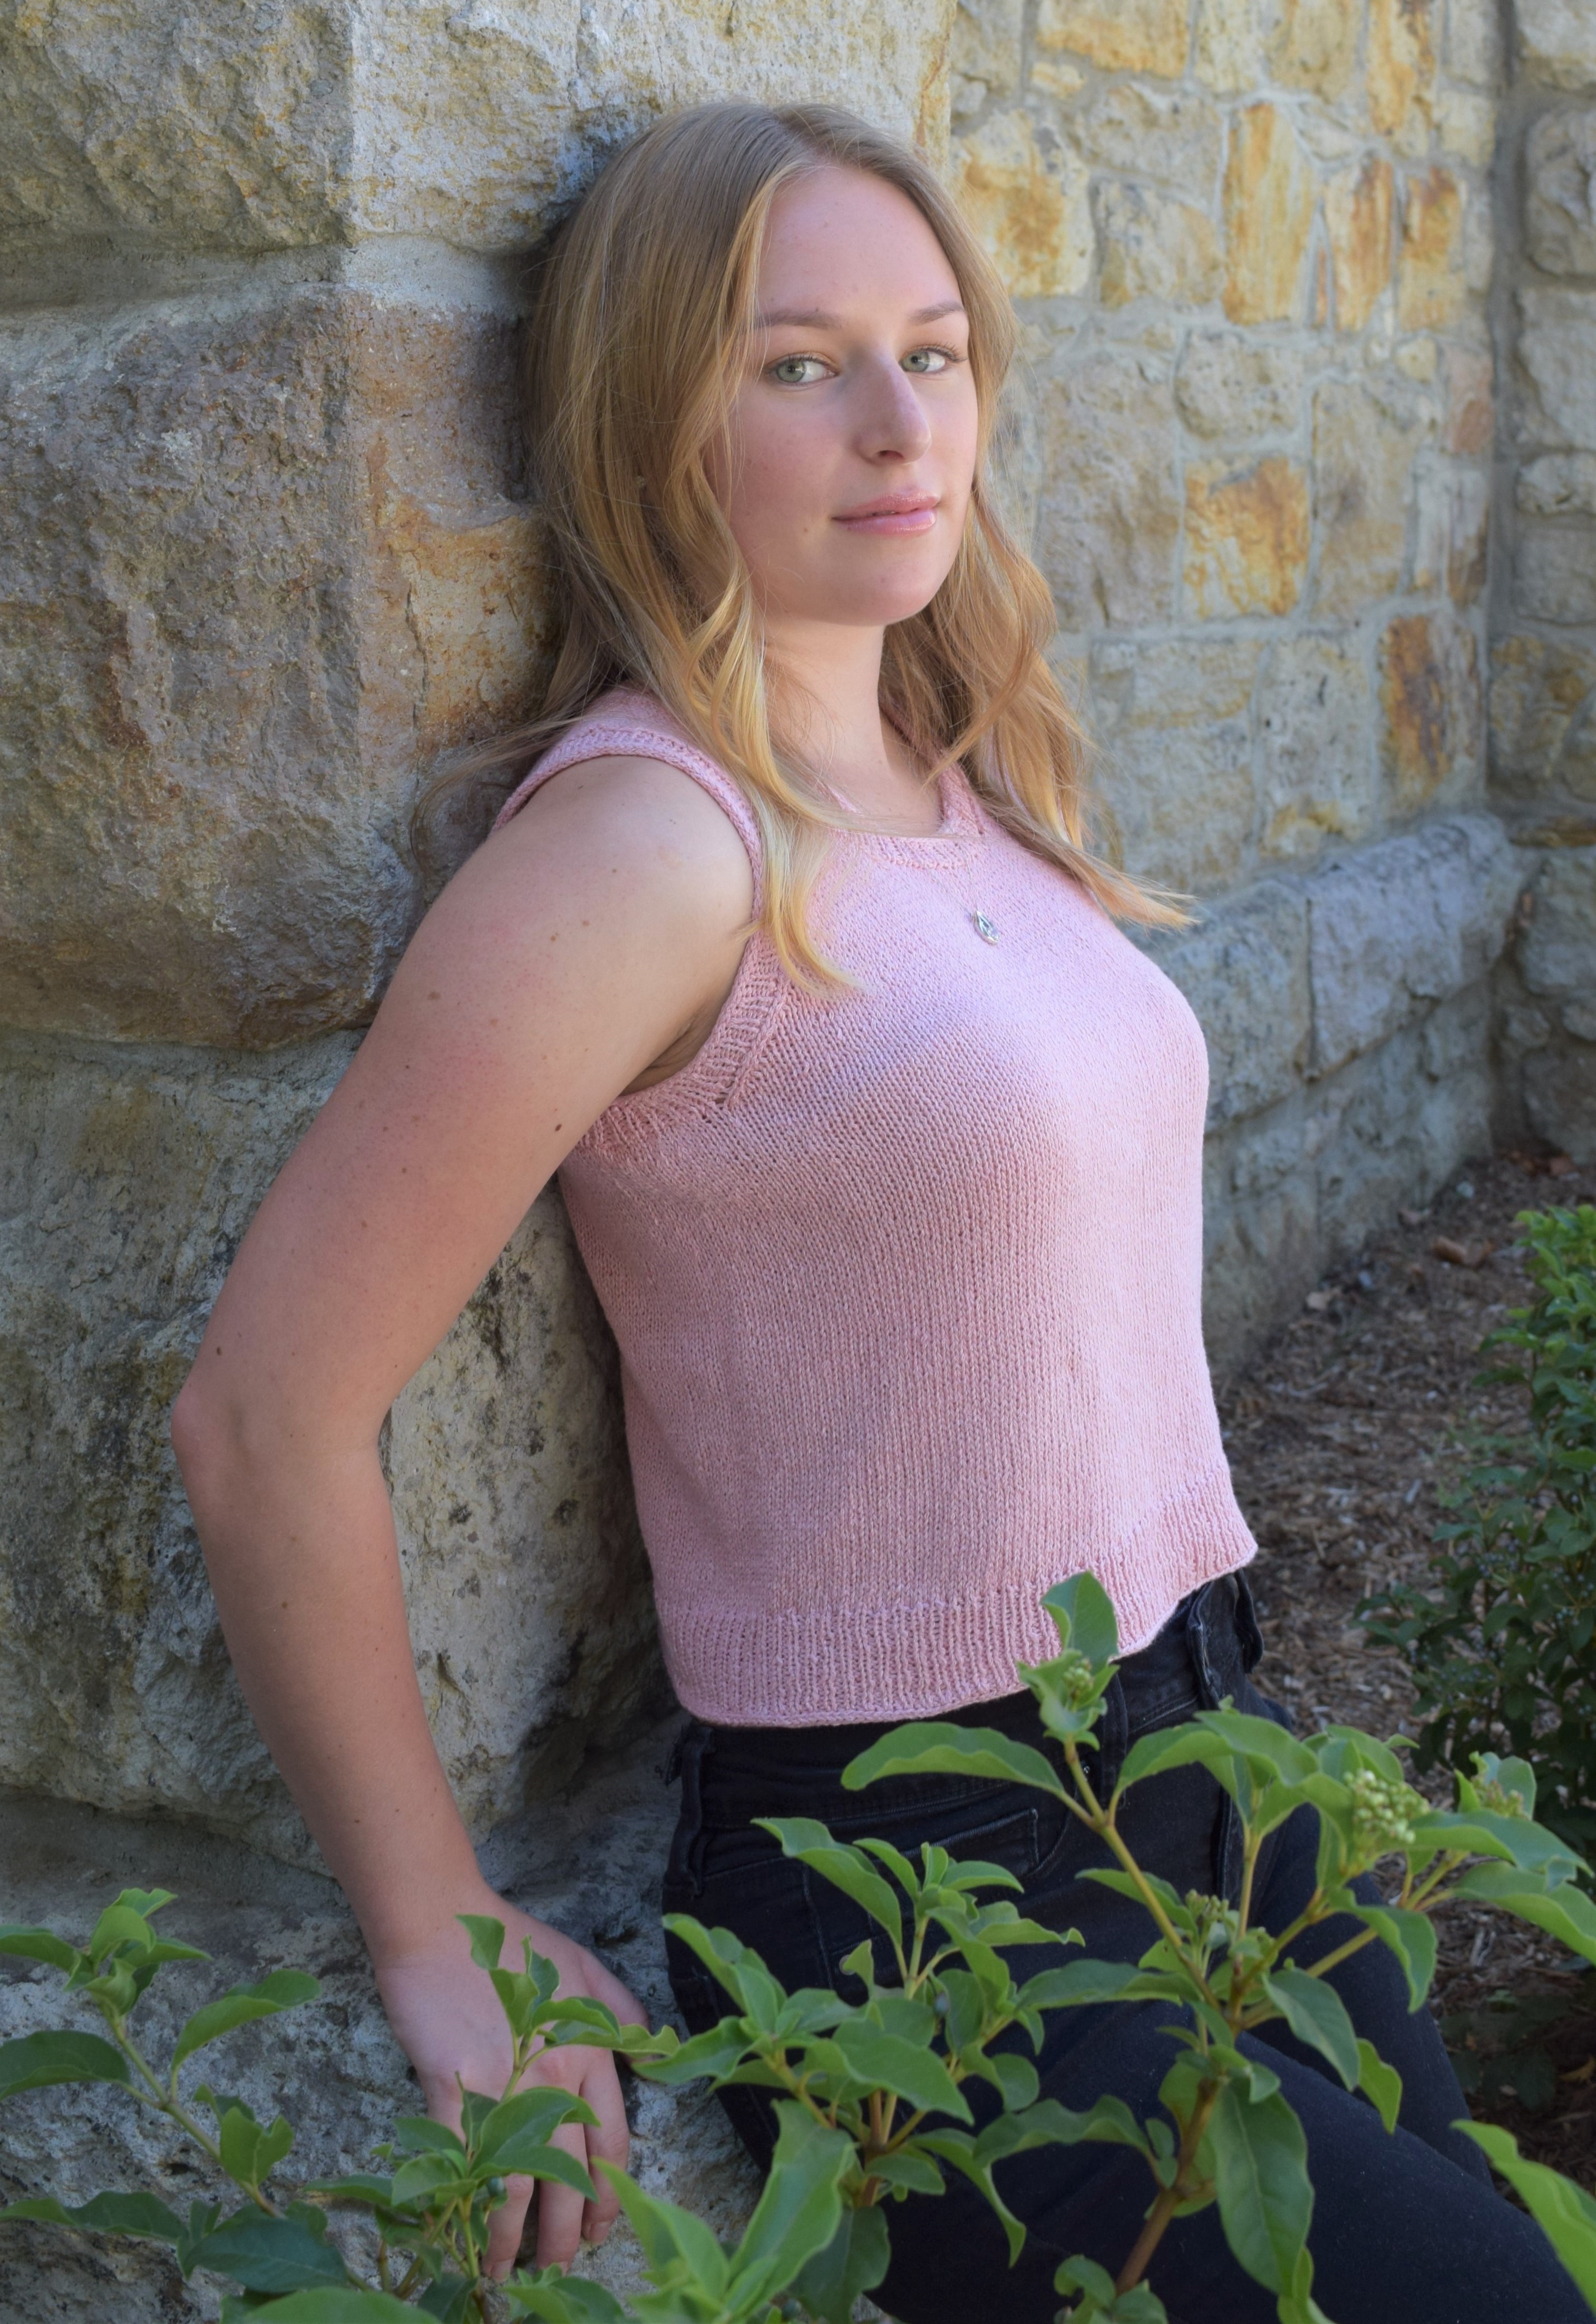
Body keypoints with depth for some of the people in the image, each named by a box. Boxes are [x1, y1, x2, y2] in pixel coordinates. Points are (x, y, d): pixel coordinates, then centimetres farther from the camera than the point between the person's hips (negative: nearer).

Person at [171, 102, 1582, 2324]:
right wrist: (444, 1946, -12)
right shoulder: (649, 846, -19)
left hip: (1210, 1758, 7)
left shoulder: (967, 785, 6)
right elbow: (268, 1421, -21)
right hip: (909, 1881, -7)